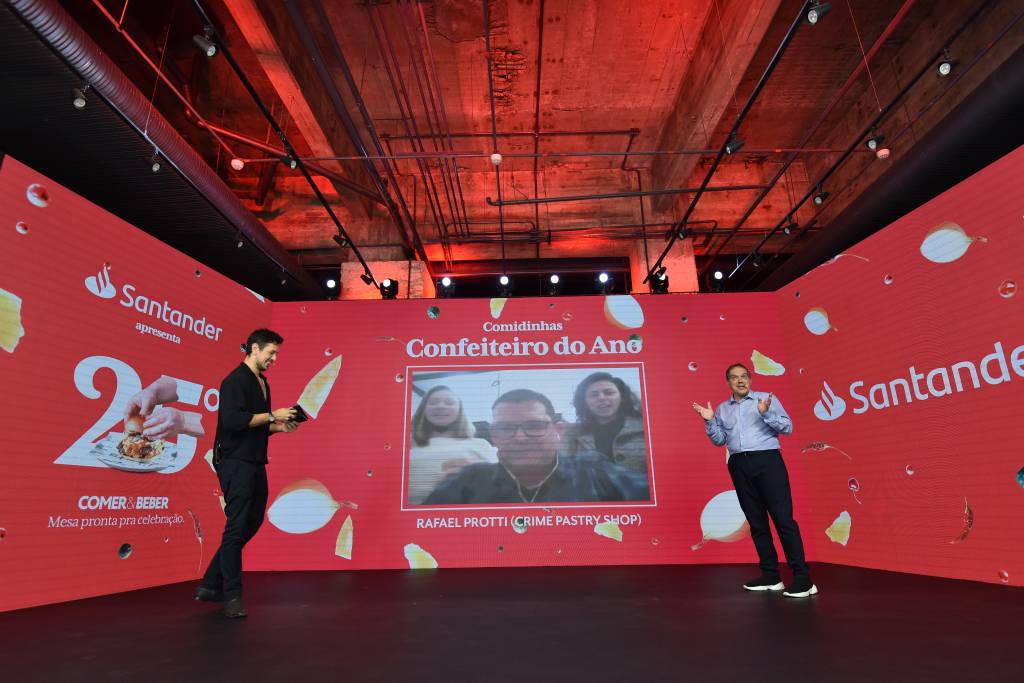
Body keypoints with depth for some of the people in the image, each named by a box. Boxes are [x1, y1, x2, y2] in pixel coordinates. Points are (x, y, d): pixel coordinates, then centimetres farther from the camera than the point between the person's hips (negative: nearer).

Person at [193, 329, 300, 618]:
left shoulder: (262, 382, 16)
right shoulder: (235, 380, -12)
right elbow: (233, 420, -25)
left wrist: (279, 427, 6)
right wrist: (272, 415, -18)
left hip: (255, 463, 10)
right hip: (236, 463, -9)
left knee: (252, 522, 13)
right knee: (237, 527, -2)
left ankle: (211, 585, 25)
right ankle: (231, 595, 11)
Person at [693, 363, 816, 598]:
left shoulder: (767, 399, 5)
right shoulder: (722, 409, 14)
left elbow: (788, 427, -2)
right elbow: (719, 440, 12)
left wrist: (766, 413, -18)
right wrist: (709, 421, -3)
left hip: (767, 460, -4)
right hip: (739, 466, 4)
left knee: (783, 518, -8)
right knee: (756, 521, 8)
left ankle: (803, 579, -2)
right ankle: (770, 576, 17)